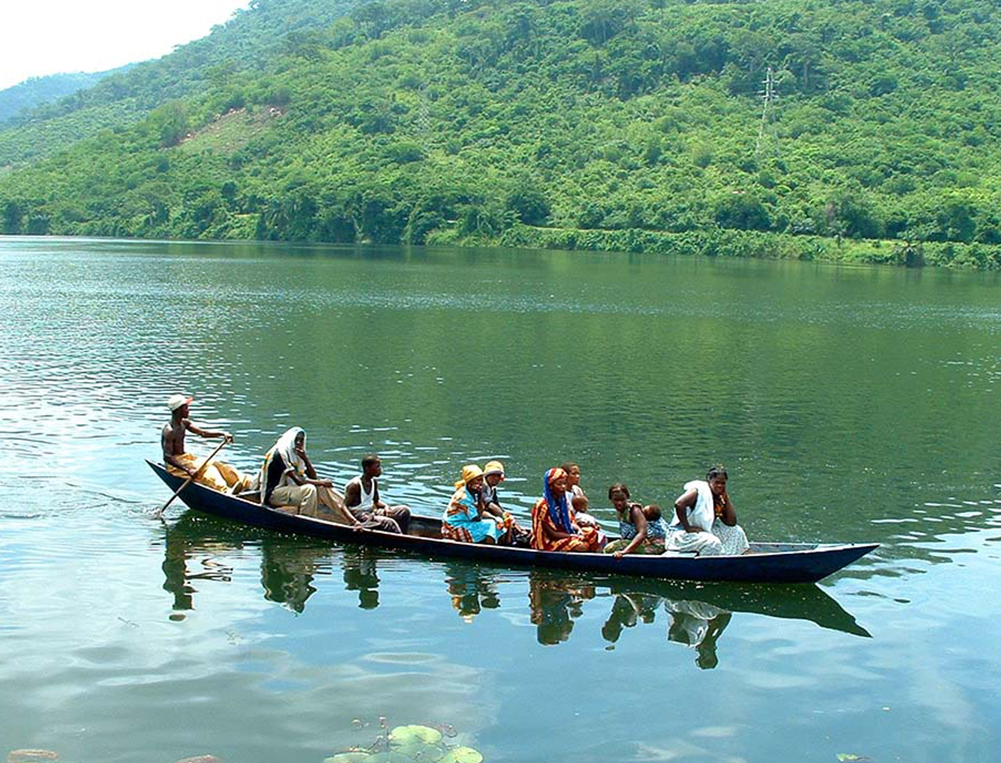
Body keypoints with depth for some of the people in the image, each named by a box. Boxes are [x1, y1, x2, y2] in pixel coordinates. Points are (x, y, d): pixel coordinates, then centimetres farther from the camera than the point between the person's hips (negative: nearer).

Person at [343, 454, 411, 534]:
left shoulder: (374, 482, 6)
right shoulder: (356, 485, -19)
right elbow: (345, 507, -20)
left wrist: (385, 506, -4)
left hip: (371, 512, 9)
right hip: (360, 515, -9)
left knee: (405, 510, 1)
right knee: (390, 523, -30)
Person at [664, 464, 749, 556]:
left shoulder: (718, 500, 7)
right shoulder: (699, 491, -16)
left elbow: (731, 522, 1)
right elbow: (678, 504, -32)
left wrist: (726, 498, -5)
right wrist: (687, 528, -27)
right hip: (682, 535, -9)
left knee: (737, 532, 8)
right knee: (712, 542, -34)